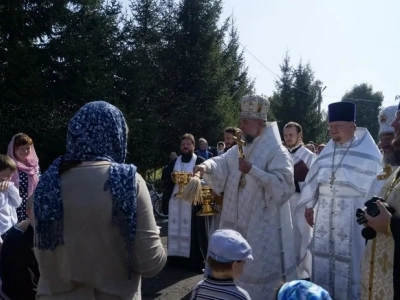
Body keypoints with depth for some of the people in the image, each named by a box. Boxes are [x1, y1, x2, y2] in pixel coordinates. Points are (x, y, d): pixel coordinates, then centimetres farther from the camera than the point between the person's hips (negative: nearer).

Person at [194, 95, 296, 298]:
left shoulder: (277, 152, -13)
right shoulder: (238, 149, 10)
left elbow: (283, 185, -23)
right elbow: (222, 163, -1)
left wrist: (252, 170, -29)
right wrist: (206, 166, -23)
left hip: (262, 226, -7)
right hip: (237, 222, 7)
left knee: (257, 270, 4)